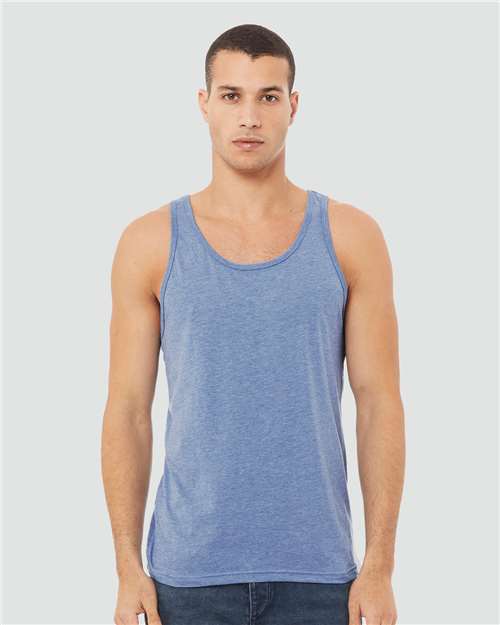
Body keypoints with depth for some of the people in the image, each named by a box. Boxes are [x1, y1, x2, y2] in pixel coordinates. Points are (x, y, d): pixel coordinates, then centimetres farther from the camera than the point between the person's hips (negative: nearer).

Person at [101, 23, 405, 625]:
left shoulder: (351, 236, 0)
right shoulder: (150, 242, 1)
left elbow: (380, 405, -1)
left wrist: (380, 568, -6)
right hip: (189, 574, 0)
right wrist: (129, 570, -3)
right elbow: (128, 411, 2)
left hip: (316, 573, 0)